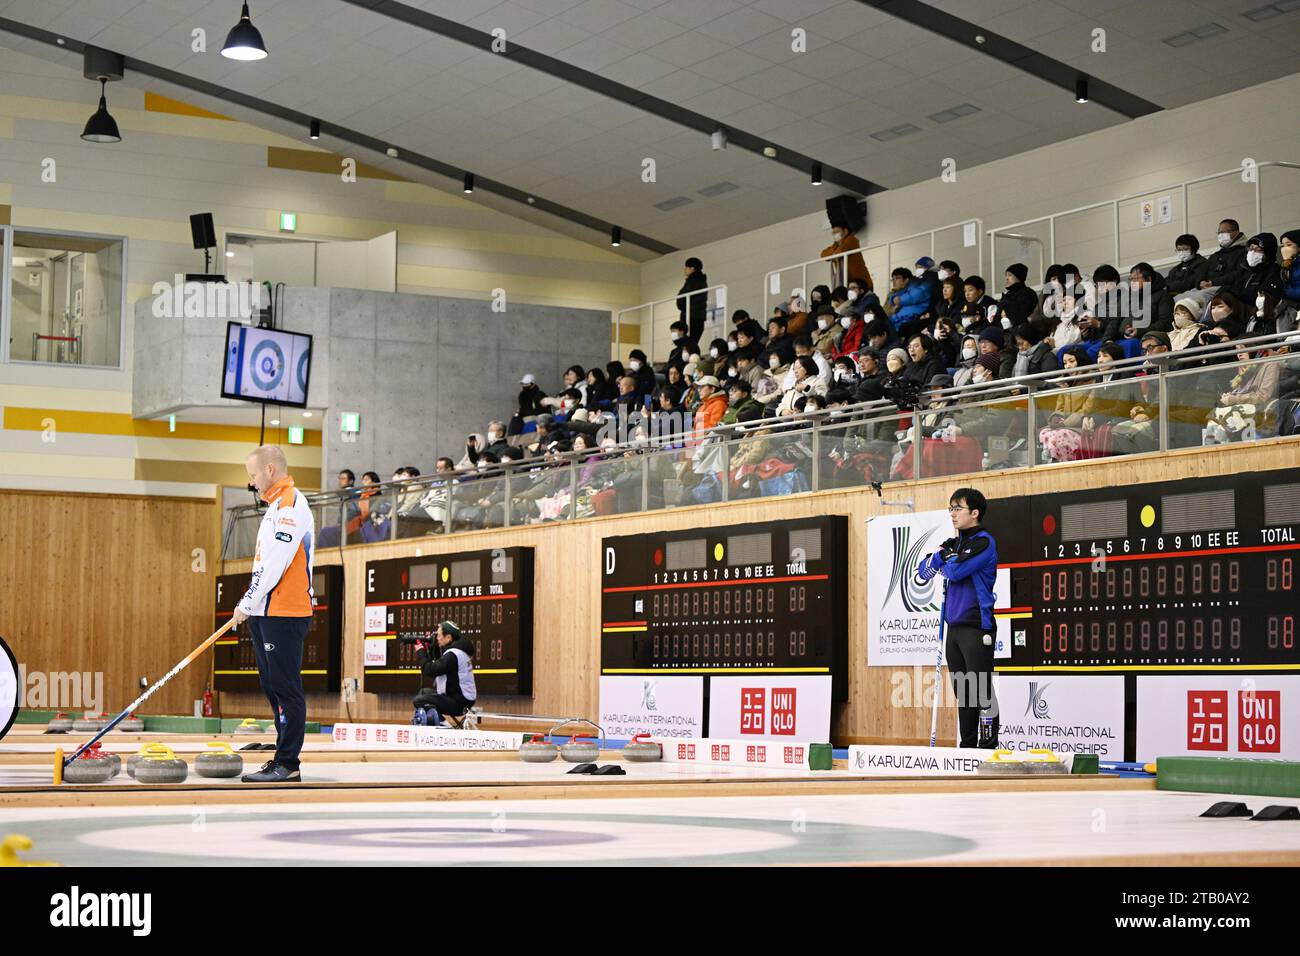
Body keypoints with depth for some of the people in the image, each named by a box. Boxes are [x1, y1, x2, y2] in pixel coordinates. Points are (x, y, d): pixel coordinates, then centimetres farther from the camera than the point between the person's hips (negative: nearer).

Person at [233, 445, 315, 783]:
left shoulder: (291, 505, -13)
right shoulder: (276, 505, 20)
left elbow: (274, 565, -19)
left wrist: (247, 604, -12)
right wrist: (250, 605, 17)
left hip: (283, 615, -11)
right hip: (266, 613, 11)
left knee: (285, 689, -8)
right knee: (273, 687, 12)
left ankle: (287, 764, -6)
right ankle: (283, 759, 17)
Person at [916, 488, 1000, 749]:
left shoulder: (983, 542, -9)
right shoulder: (955, 543, 16)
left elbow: (954, 571, -19)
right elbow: (923, 571, 14)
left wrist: (943, 563, 4)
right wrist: (940, 554, -5)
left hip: (976, 628, -8)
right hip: (954, 627, 8)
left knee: (981, 691, -8)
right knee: (962, 692, 11)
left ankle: (988, 747, -7)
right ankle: (967, 746, 16)